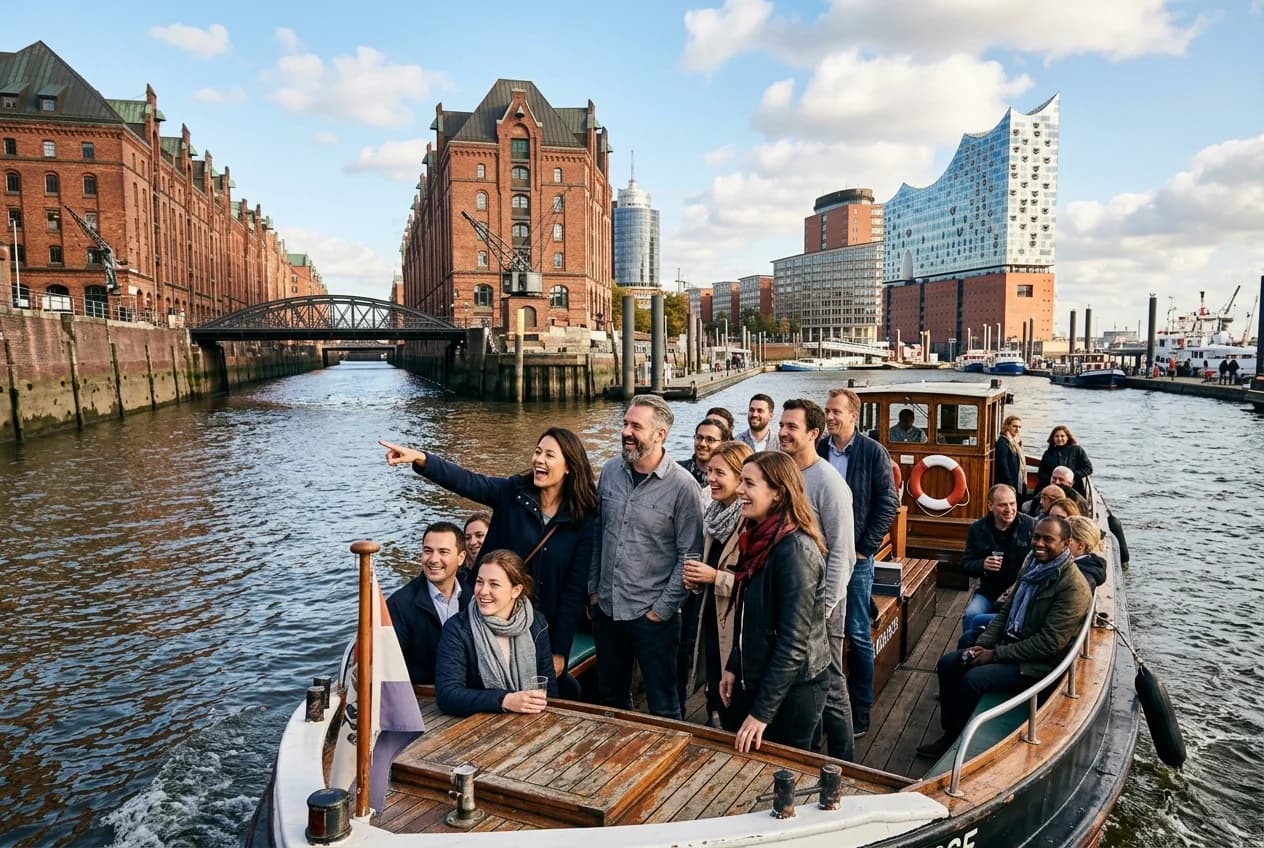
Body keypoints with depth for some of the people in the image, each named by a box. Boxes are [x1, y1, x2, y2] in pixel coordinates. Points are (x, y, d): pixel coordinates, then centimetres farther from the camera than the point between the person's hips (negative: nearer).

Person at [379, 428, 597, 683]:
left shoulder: (586, 518, -9)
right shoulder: (512, 492, -5)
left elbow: (576, 586, -8)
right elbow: (467, 482, -20)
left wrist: (560, 650, -7)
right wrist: (421, 459, -37)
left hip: (546, 628, -1)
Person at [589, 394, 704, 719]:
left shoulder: (682, 486, -14)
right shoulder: (610, 472, 1)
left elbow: (689, 555, -12)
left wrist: (662, 609, -12)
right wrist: (593, 588, 9)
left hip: (652, 615, -5)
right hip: (606, 608, 5)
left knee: (662, 705, 10)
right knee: (610, 697, 21)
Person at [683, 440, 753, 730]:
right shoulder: (713, 513, 8)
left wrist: (715, 577, -22)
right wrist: (697, 577, 3)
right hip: (711, 622, 8)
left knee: (735, 719, 6)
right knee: (716, 703, 21)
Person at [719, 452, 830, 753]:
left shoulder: (795, 550, -23)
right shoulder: (758, 538, 4)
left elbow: (793, 641, -24)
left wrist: (762, 711, -22)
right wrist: (733, 667, 10)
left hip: (792, 687, -8)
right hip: (756, 678, 8)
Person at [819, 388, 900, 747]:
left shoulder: (873, 453, -5)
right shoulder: (817, 451, 5)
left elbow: (888, 504, -5)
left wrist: (865, 548, -7)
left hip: (855, 556, -3)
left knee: (857, 635, 5)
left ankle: (859, 713, 17)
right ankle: (826, 706, 24)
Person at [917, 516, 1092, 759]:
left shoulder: (1073, 587, -21)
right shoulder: (1031, 566, 6)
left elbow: (1049, 643, -23)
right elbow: (1006, 610, 13)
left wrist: (996, 654, -19)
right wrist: (982, 645, -2)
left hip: (1039, 663, -8)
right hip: (1009, 644, 9)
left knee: (973, 679, -25)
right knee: (948, 663, -3)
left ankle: (955, 742, -5)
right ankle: (949, 731, 8)